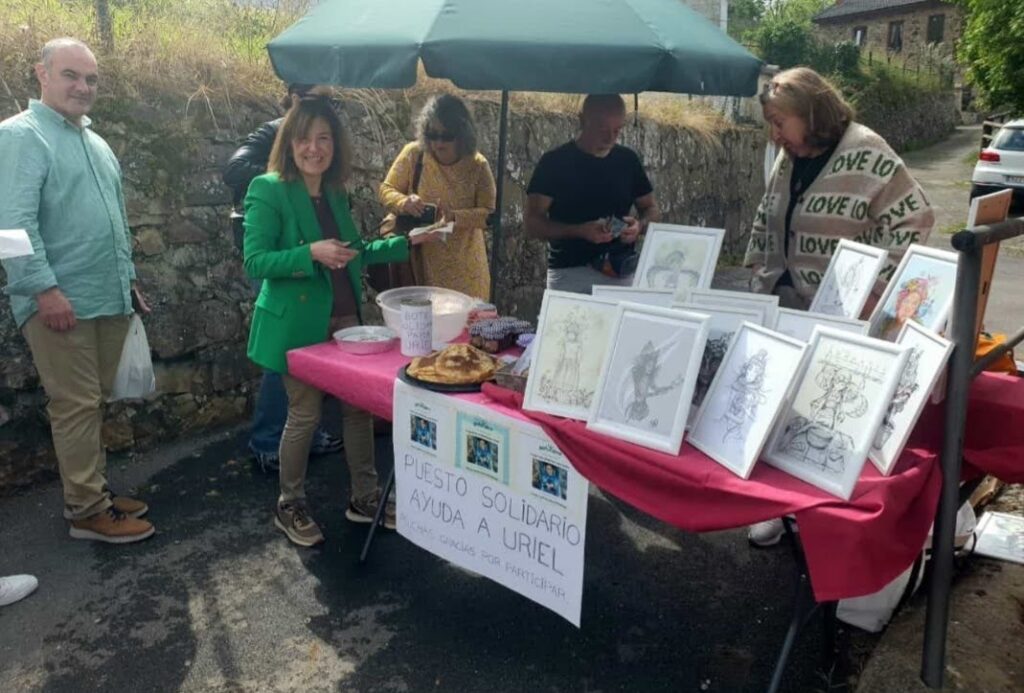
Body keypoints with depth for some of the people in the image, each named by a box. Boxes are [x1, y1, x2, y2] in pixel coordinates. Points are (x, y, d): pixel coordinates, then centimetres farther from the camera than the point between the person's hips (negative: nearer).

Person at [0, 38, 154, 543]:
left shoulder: (95, 142, 19)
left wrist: (128, 279, 21)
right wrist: (44, 288, -22)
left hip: (107, 299, 8)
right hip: (60, 302, -8)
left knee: (93, 402, 14)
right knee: (75, 406, -3)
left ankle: (93, 492, 24)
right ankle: (86, 511, 6)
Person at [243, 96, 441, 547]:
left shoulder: (335, 193, 10)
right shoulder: (268, 191, -11)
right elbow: (254, 262, -16)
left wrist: (406, 243, 13)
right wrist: (311, 253, -28)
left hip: (346, 320, 7)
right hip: (298, 324, -7)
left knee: (359, 407, 11)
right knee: (305, 415, 3)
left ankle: (364, 498, 27)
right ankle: (289, 507, 24)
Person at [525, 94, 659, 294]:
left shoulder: (628, 160, 10)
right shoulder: (555, 162, -1)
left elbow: (650, 209, 18)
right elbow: (533, 224, -5)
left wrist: (639, 226, -5)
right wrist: (580, 231, -20)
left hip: (621, 274, 3)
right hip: (570, 275, -3)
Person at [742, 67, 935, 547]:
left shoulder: (865, 155, -13)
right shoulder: (787, 161, 10)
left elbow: (912, 221, -16)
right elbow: (765, 228, 18)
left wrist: (876, 290, -19)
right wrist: (761, 287, 11)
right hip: (787, 309, 6)